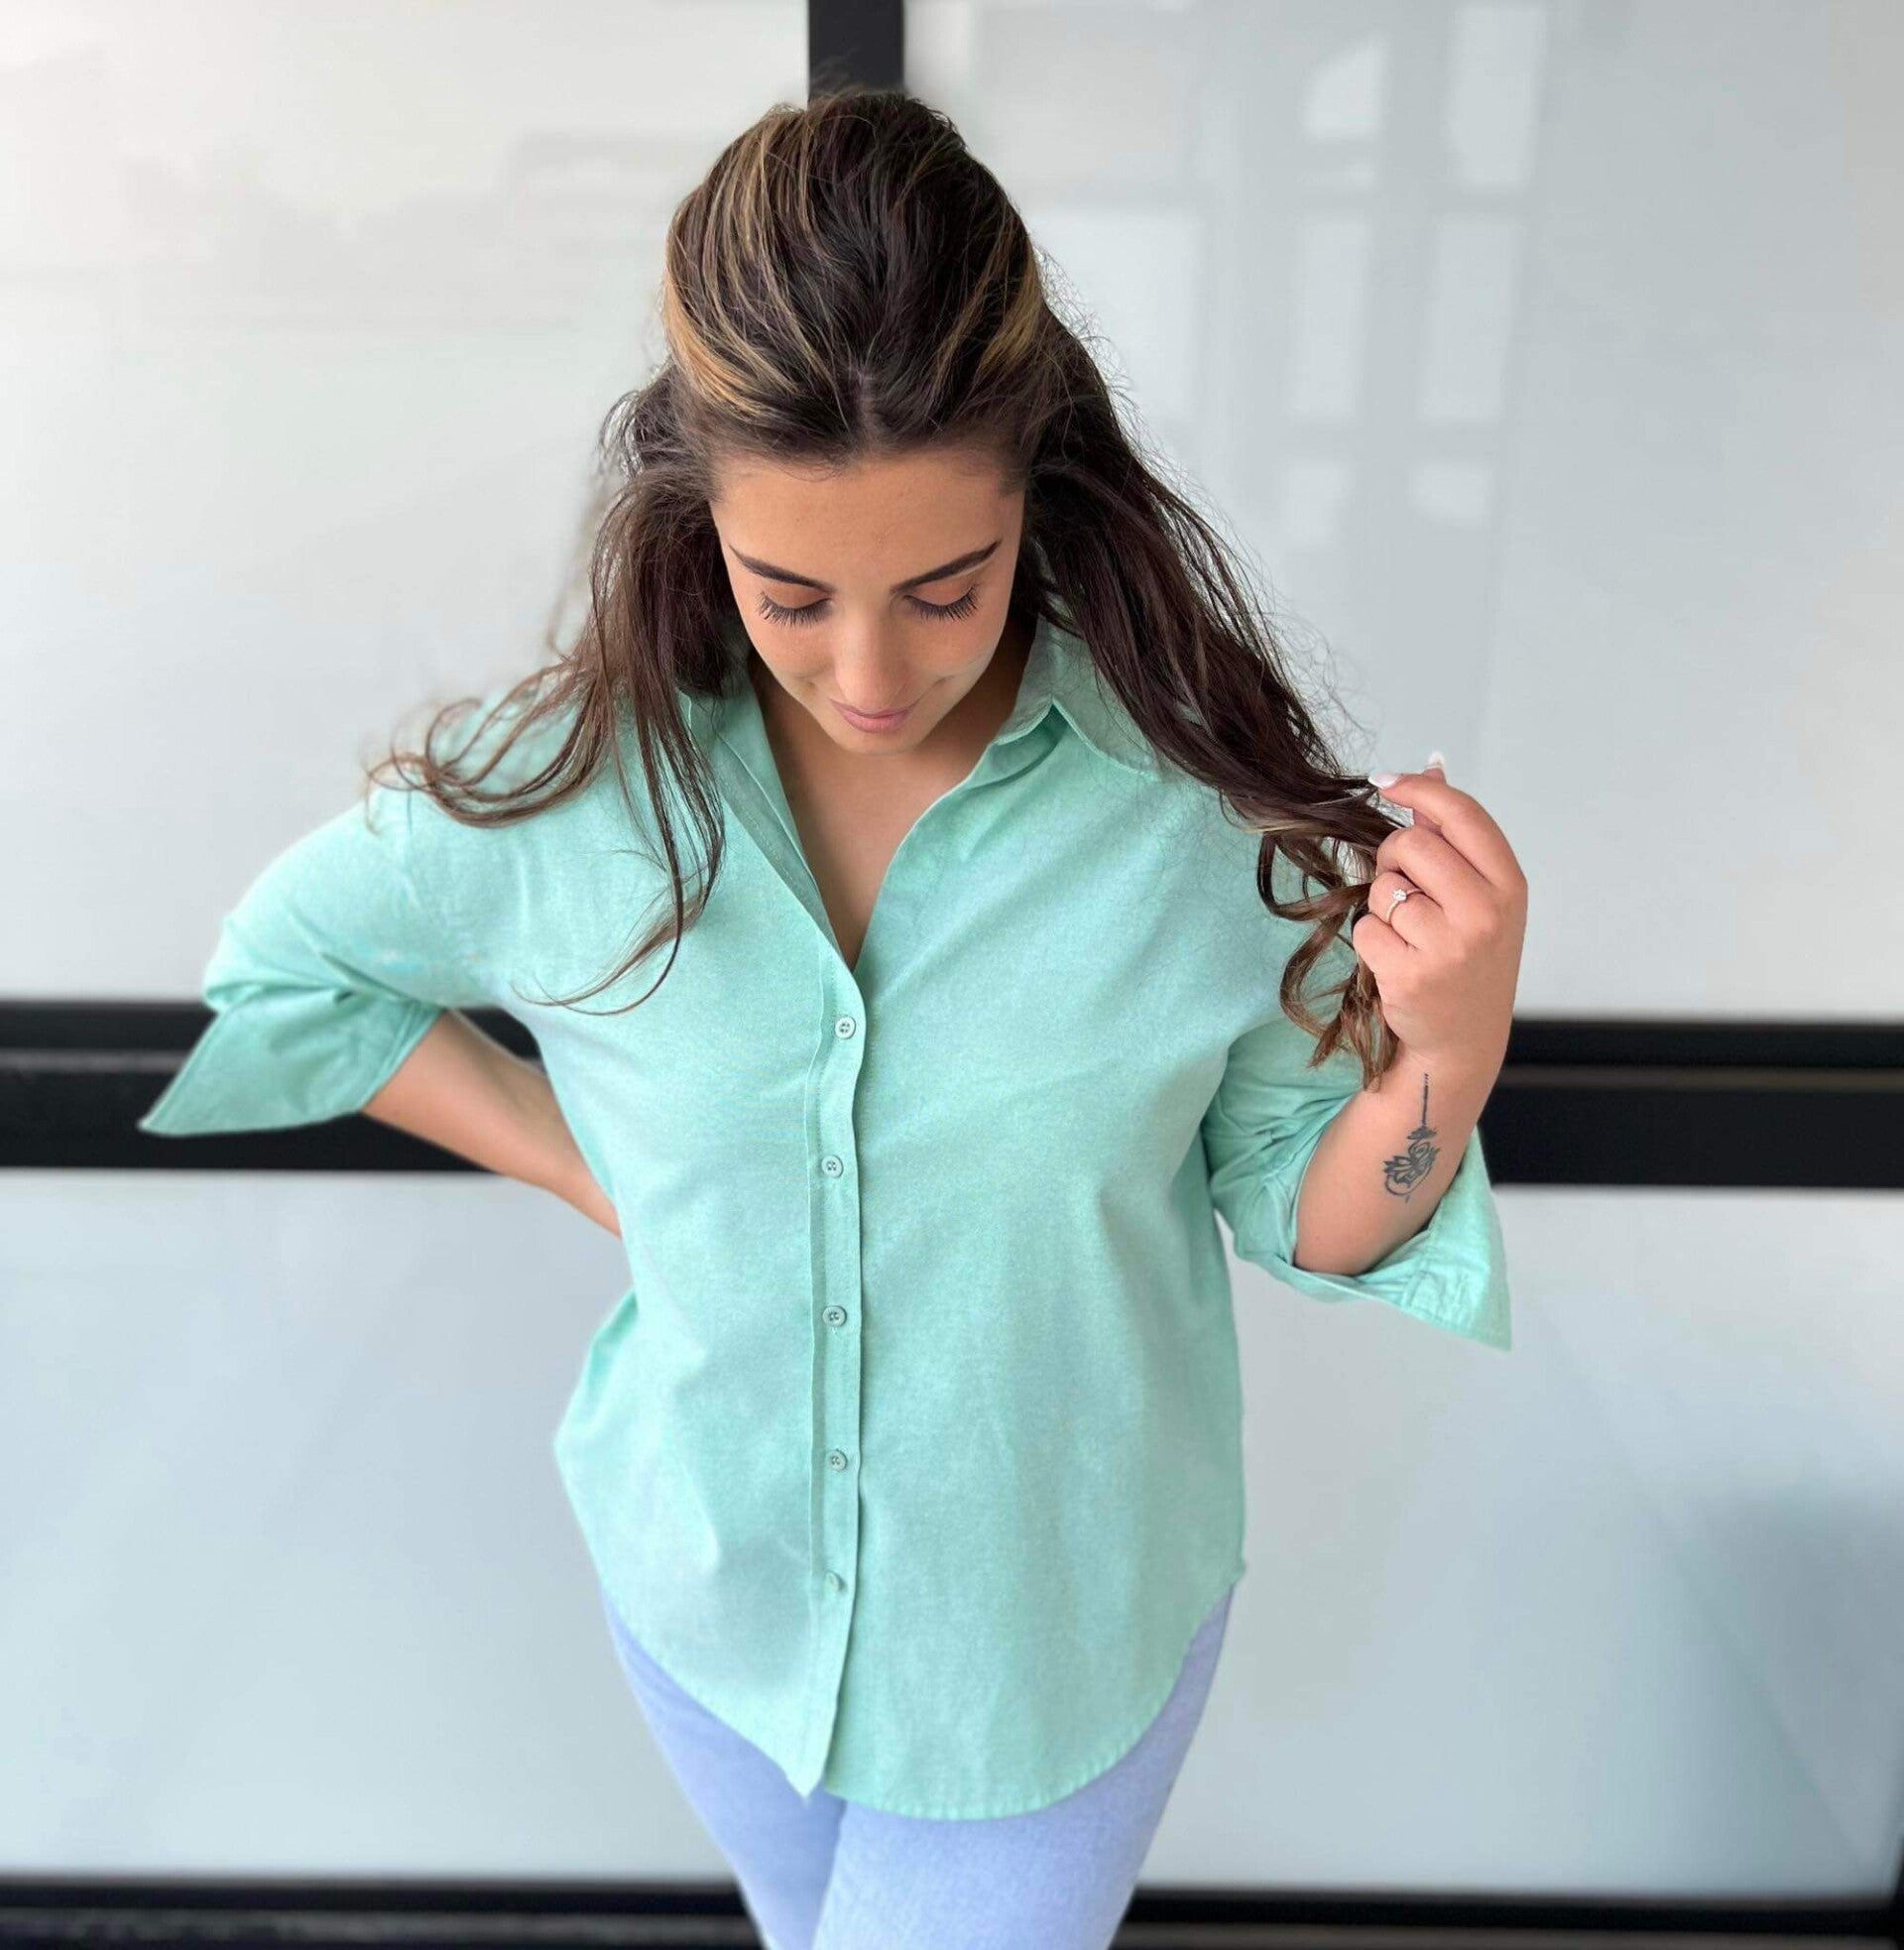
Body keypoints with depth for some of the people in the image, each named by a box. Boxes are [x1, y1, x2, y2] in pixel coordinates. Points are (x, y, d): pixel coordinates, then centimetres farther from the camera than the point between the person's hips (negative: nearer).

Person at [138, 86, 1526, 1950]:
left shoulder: (1207, 799, -23)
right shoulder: (570, 785, -20)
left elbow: (1308, 1219, -11)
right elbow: (276, 969, -1)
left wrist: (1450, 1056, -32)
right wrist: (596, 1171, -8)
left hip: (1053, 1635, -2)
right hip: (710, 1591, 3)